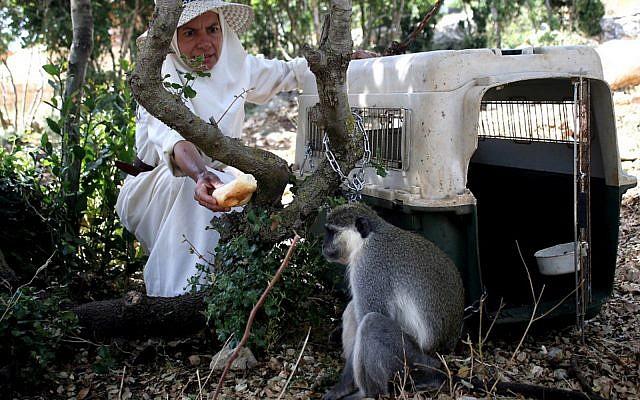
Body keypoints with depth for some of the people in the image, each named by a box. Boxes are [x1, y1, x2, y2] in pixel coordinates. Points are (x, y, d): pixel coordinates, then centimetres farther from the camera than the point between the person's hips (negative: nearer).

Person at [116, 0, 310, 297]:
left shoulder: (234, 65, -3)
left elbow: (287, 72, 15)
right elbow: (170, 133, -43)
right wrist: (200, 175, -62)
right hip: (152, 188, -6)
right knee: (186, 183, -36)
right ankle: (179, 294, -37)